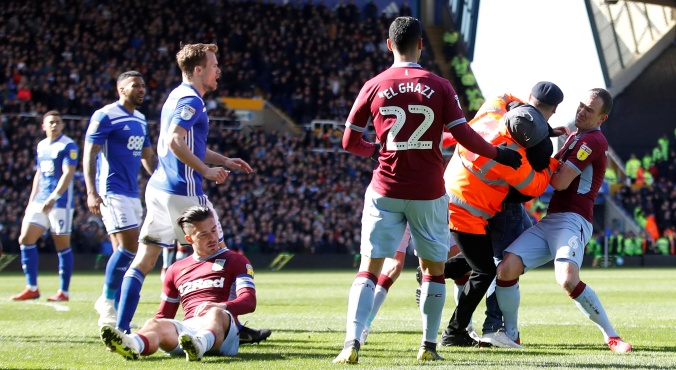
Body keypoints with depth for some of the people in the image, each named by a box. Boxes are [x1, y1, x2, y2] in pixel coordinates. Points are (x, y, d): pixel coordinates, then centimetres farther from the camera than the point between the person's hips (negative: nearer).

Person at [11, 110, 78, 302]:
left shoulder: (68, 146, -9)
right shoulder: (41, 146, 14)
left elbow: (68, 174, -17)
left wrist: (53, 198, -26)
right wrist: (31, 201, 18)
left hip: (60, 202, -7)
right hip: (40, 201, 7)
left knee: (62, 246, -1)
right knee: (25, 239, 0)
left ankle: (63, 292, 6)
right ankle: (32, 288, 6)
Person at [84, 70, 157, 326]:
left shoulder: (140, 120, 16)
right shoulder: (105, 116, -7)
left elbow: (148, 156, 25)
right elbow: (89, 154, -11)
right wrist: (91, 192, -19)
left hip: (132, 194, 8)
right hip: (112, 192, -8)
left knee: (125, 251, 6)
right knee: (129, 245, -17)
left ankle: (110, 314, 12)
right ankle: (107, 301, -5)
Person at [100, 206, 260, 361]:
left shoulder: (235, 261, 17)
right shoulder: (176, 270, 30)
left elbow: (249, 301, 1)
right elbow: (164, 315, 31)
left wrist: (220, 307, -21)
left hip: (222, 332, -3)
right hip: (187, 328, 3)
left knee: (216, 313, -38)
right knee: (155, 324, -30)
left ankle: (199, 345, -75)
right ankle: (134, 345, -67)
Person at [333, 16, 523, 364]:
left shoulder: (373, 87, -1)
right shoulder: (439, 87, -3)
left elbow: (349, 142, 4)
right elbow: (465, 136, -7)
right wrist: (499, 154, 9)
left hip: (385, 191, 0)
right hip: (428, 193, 0)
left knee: (369, 268, 0)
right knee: (433, 269, 15)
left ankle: (352, 344, -14)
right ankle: (429, 345, 15)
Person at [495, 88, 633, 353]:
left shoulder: (592, 140, -7)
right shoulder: (576, 138, 24)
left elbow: (560, 181, -12)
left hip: (572, 221, -9)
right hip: (549, 221, 9)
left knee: (568, 279, -31)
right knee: (507, 268, -9)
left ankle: (611, 336, -16)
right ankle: (510, 333, 7)